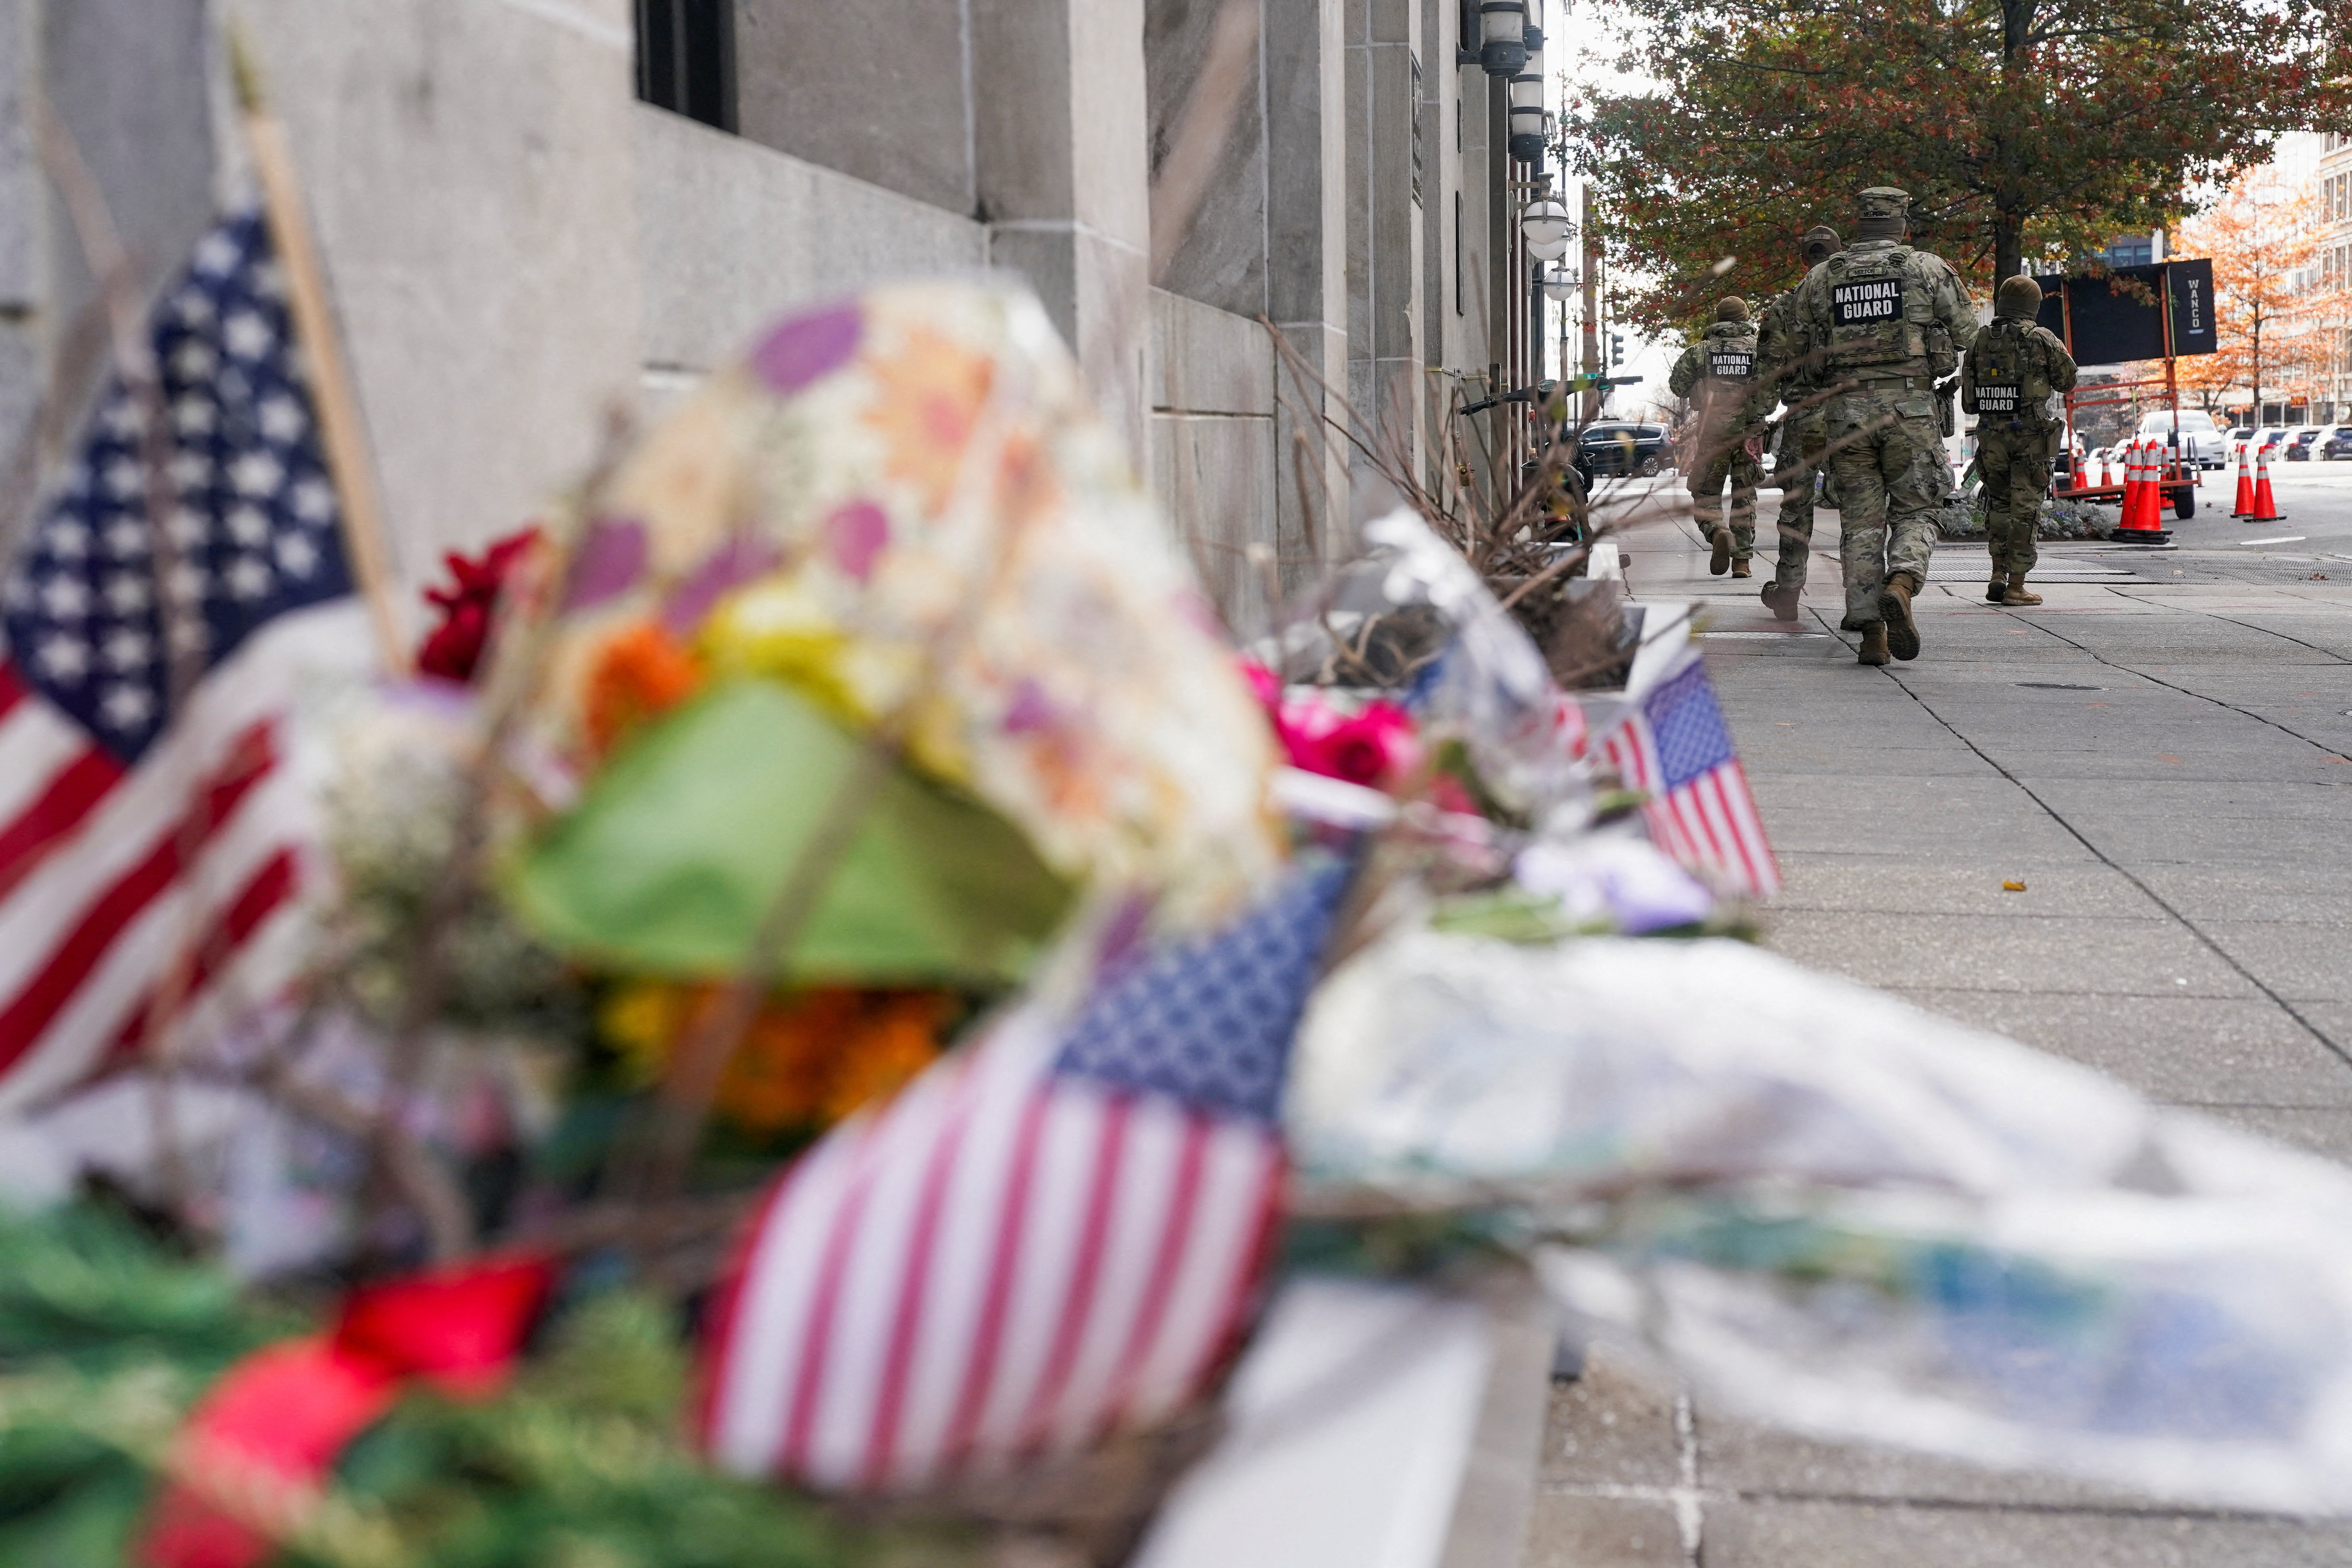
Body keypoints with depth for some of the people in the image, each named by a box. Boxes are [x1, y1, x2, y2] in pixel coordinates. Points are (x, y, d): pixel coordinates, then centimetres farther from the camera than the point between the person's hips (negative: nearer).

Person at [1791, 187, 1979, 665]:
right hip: (1910, 405, -2)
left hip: (1846, 407, 2)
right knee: (1915, 512, 8)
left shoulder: (1821, 278, 7)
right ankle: (1901, 584, -22)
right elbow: (1966, 333, 8)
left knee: (1861, 521, 7)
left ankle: (1870, 631, 1)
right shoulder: (1927, 267, 2)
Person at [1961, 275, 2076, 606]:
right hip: (2030, 435, -3)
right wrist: (2059, 350, 19)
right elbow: (2067, 381, 3)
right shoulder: (2042, 340, -6)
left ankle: (1998, 573, 11)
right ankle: (2016, 586, 1)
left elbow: (1967, 397, 7)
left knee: (1998, 501, 18)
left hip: (1991, 434, 3)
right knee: (2025, 507, 1)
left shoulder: (1981, 342, 4)